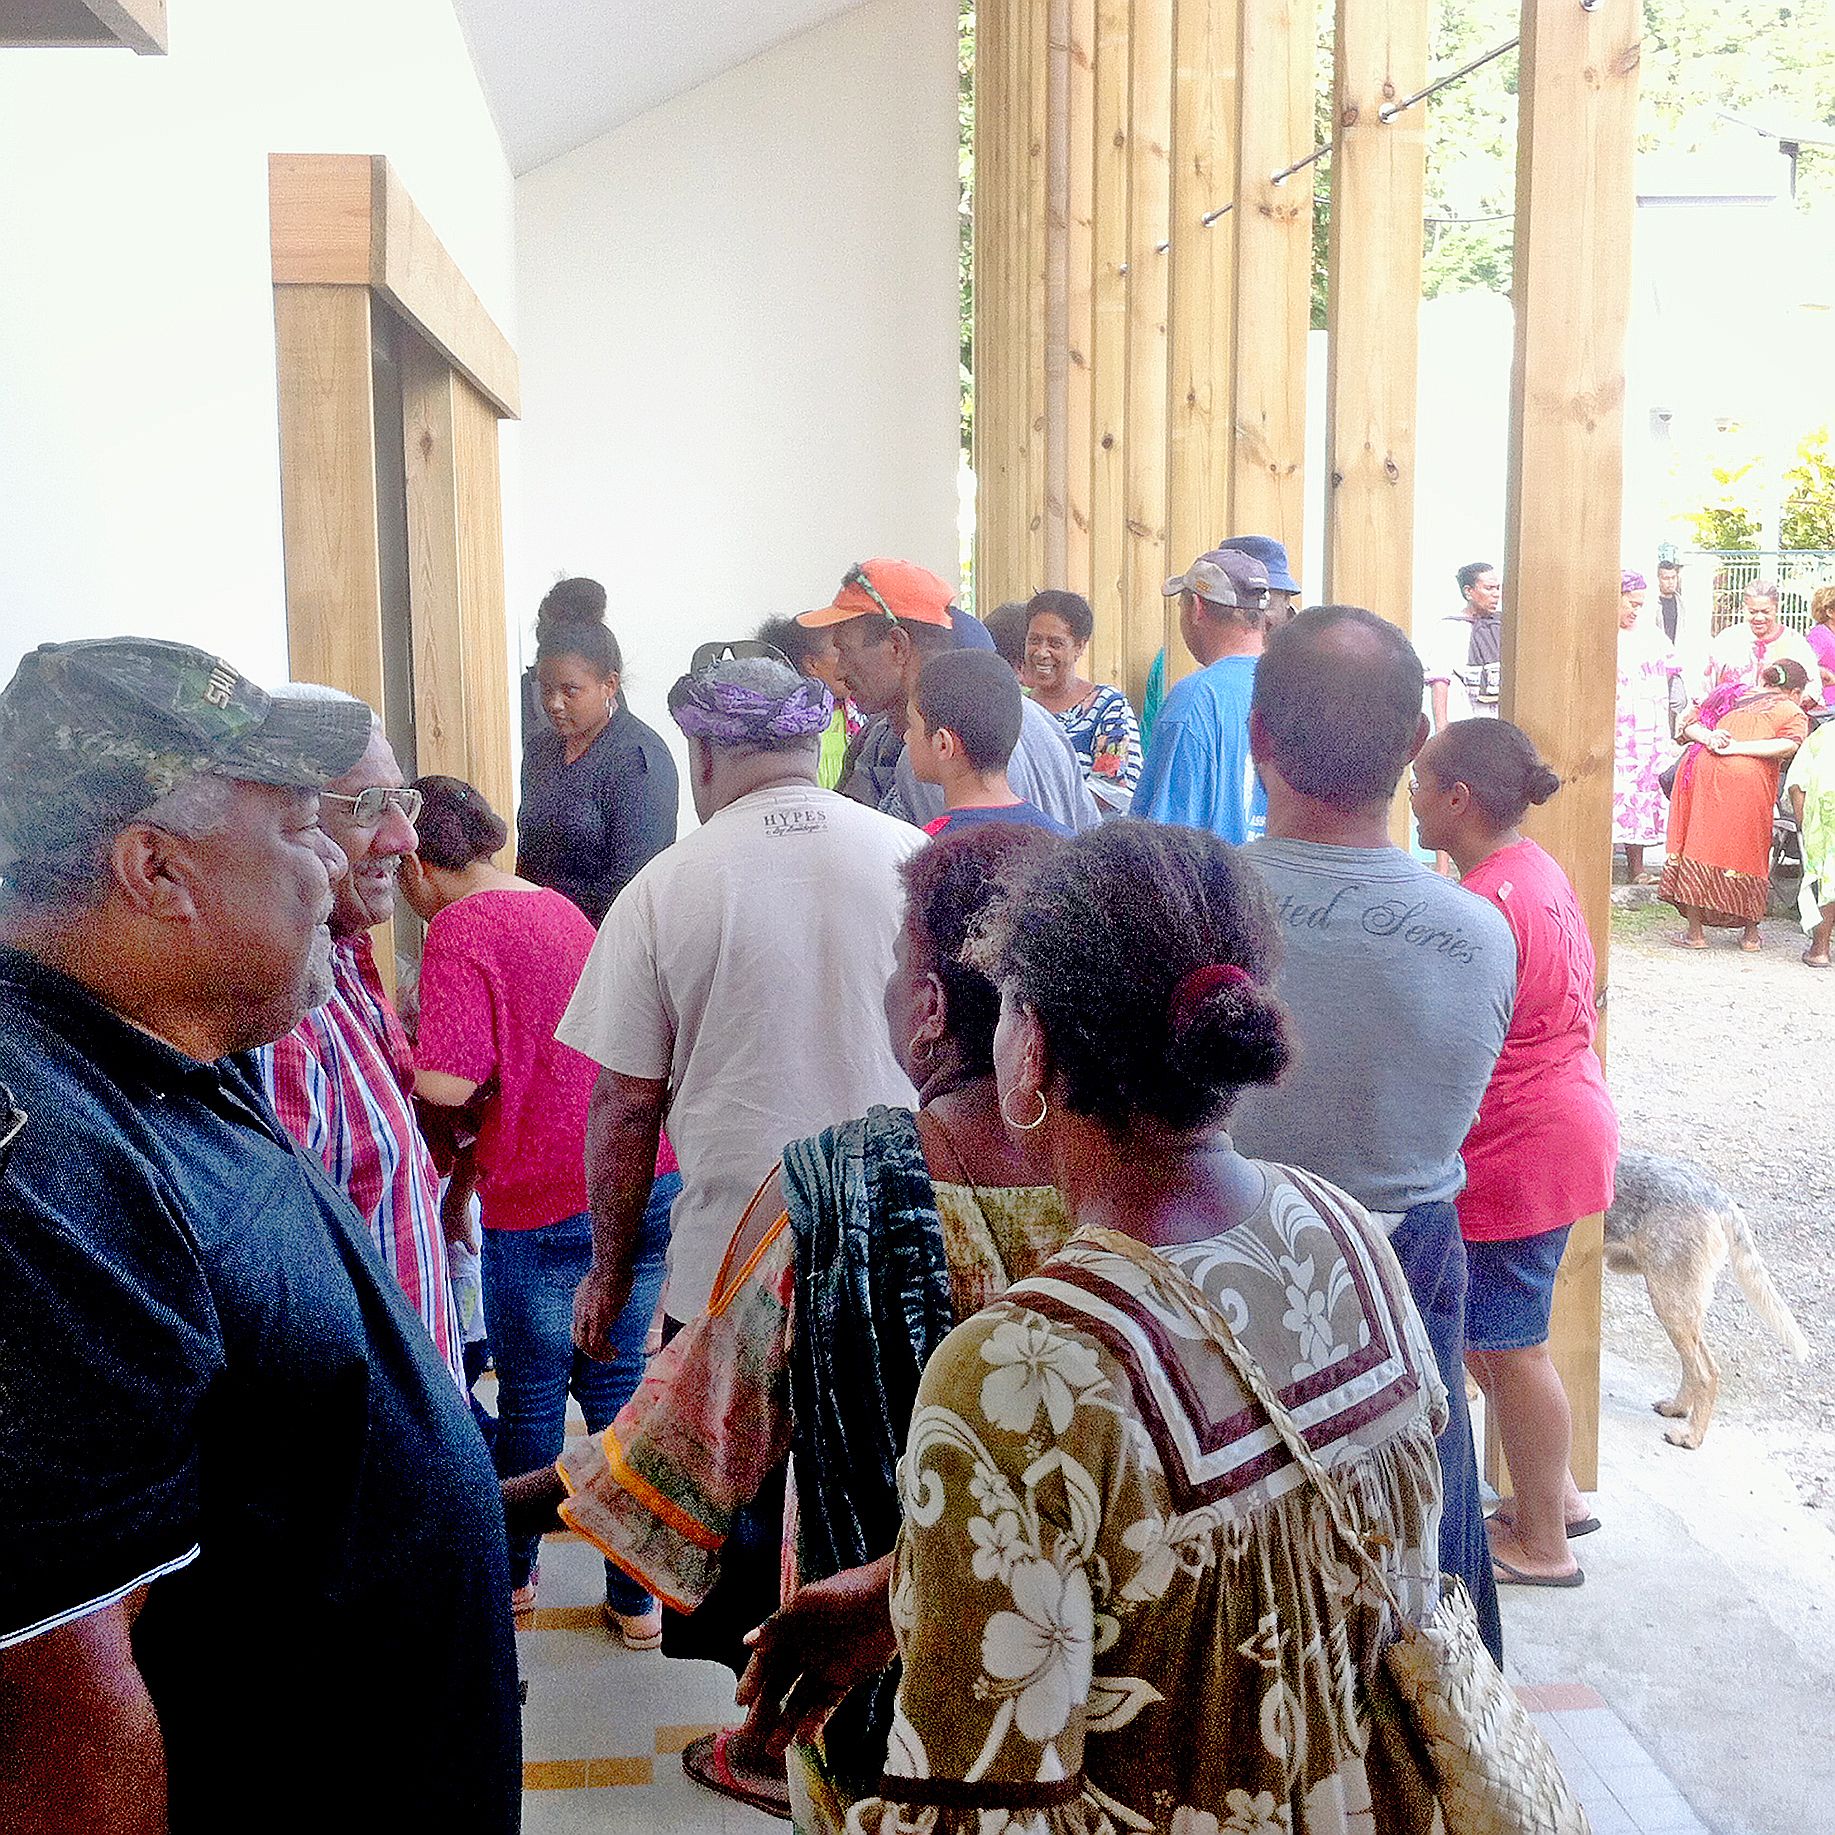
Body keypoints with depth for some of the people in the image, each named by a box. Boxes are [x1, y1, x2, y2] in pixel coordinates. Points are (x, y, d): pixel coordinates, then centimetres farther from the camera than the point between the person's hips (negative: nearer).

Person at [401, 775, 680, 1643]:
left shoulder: (460, 928, -11)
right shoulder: (561, 908, 13)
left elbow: (449, 1083, -22)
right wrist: (468, 1173, 22)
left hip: (546, 1203, -6)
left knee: (531, 1397, 14)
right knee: (617, 1381, 16)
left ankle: (510, 1572, 34)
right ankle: (639, 1597, 22)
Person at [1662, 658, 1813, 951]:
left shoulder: (1731, 694, 27)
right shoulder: (1793, 712, 15)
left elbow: (1689, 724, 18)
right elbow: (1788, 746, -6)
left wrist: (1708, 738, -1)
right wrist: (1735, 748, -6)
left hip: (1701, 769, 3)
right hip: (1747, 781, -3)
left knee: (1696, 844, 9)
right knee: (1747, 853, 11)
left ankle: (1695, 932, 12)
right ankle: (1751, 934, 21)